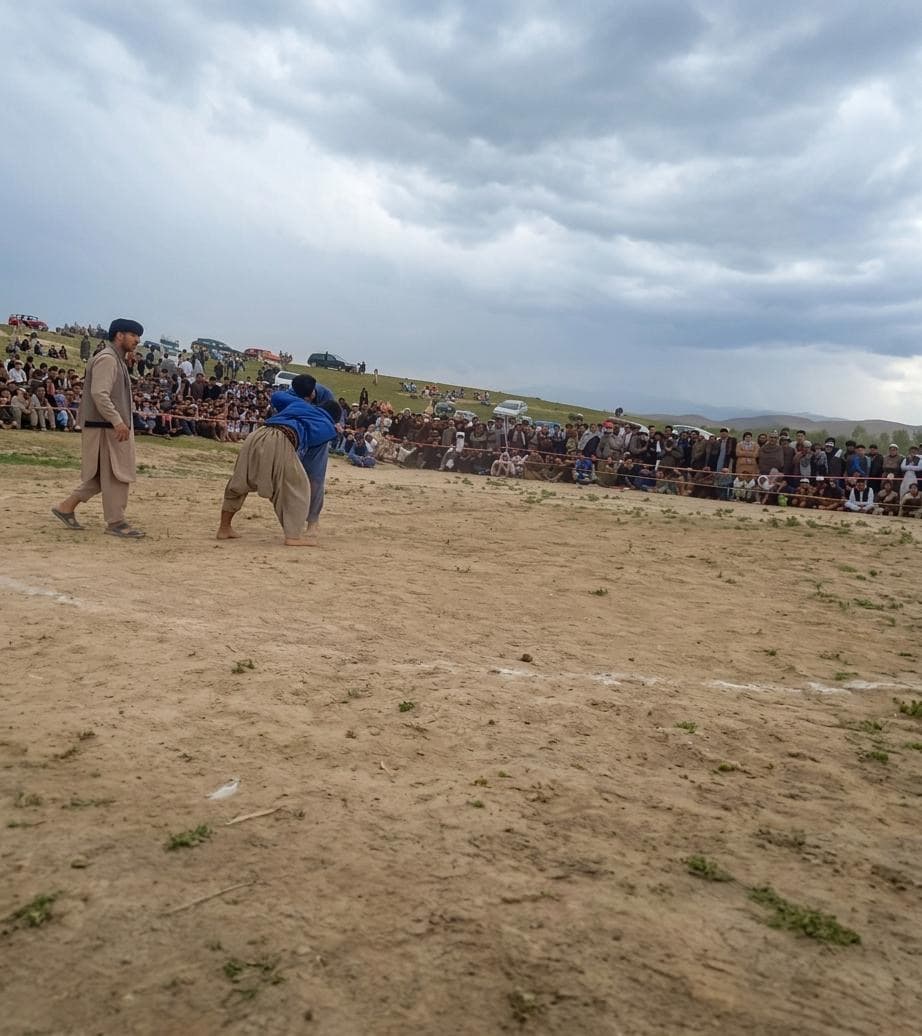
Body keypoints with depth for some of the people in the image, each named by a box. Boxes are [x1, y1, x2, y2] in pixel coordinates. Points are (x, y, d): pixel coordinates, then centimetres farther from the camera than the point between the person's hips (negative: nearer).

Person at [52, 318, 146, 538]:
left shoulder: (117, 359, 19)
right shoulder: (107, 358, -12)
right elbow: (99, 394, -23)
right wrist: (118, 421, -25)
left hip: (113, 426, 10)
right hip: (106, 427, -10)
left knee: (104, 474, 15)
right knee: (115, 474, -5)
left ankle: (67, 507, 22)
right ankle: (116, 523, 3)